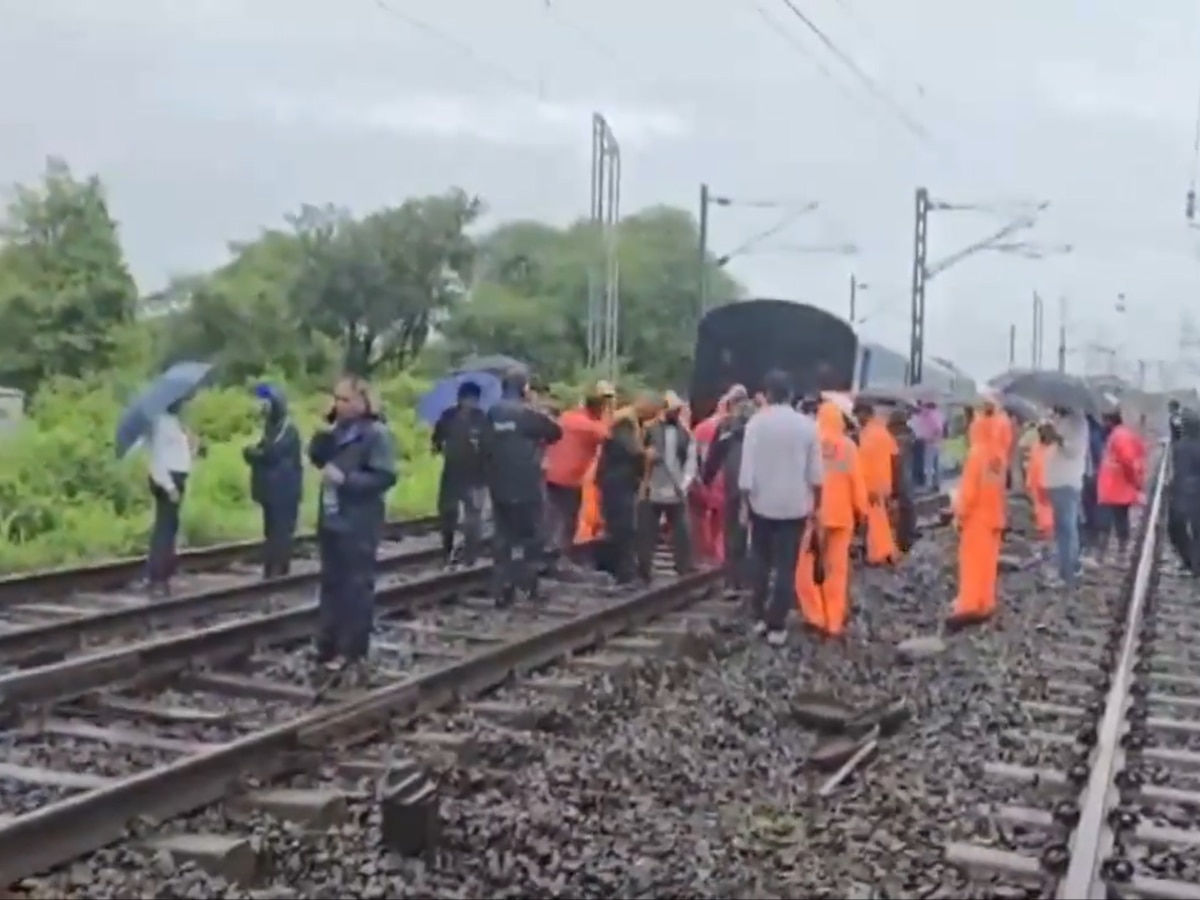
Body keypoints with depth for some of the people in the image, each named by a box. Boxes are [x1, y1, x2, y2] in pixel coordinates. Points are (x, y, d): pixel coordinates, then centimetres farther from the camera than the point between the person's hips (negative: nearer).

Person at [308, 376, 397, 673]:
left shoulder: (377, 434, -13)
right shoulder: (338, 431, 13)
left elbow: (385, 477, -19)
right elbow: (316, 457, 9)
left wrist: (345, 478, -22)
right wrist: (325, 432, -7)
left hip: (359, 525, -8)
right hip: (331, 518, 8)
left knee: (356, 586, -1)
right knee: (331, 583, 13)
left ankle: (352, 650, 4)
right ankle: (328, 644, 21)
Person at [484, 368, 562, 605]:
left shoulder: (493, 413, 7)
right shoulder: (528, 413, -11)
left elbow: (488, 444, 14)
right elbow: (556, 432, -2)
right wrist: (539, 441, 15)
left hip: (499, 485, 5)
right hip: (526, 485, -5)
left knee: (502, 537, 8)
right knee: (531, 536, 6)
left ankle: (501, 590, 5)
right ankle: (529, 585, 6)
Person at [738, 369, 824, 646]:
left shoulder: (757, 422, -9)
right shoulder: (807, 424, -3)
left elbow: (747, 466, -10)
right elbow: (815, 473, 0)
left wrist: (744, 500, -2)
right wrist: (817, 503, 11)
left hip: (762, 502, 0)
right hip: (795, 504, 0)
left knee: (761, 562, 16)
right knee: (787, 566, 2)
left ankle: (760, 617, 17)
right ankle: (777, 626, 0)